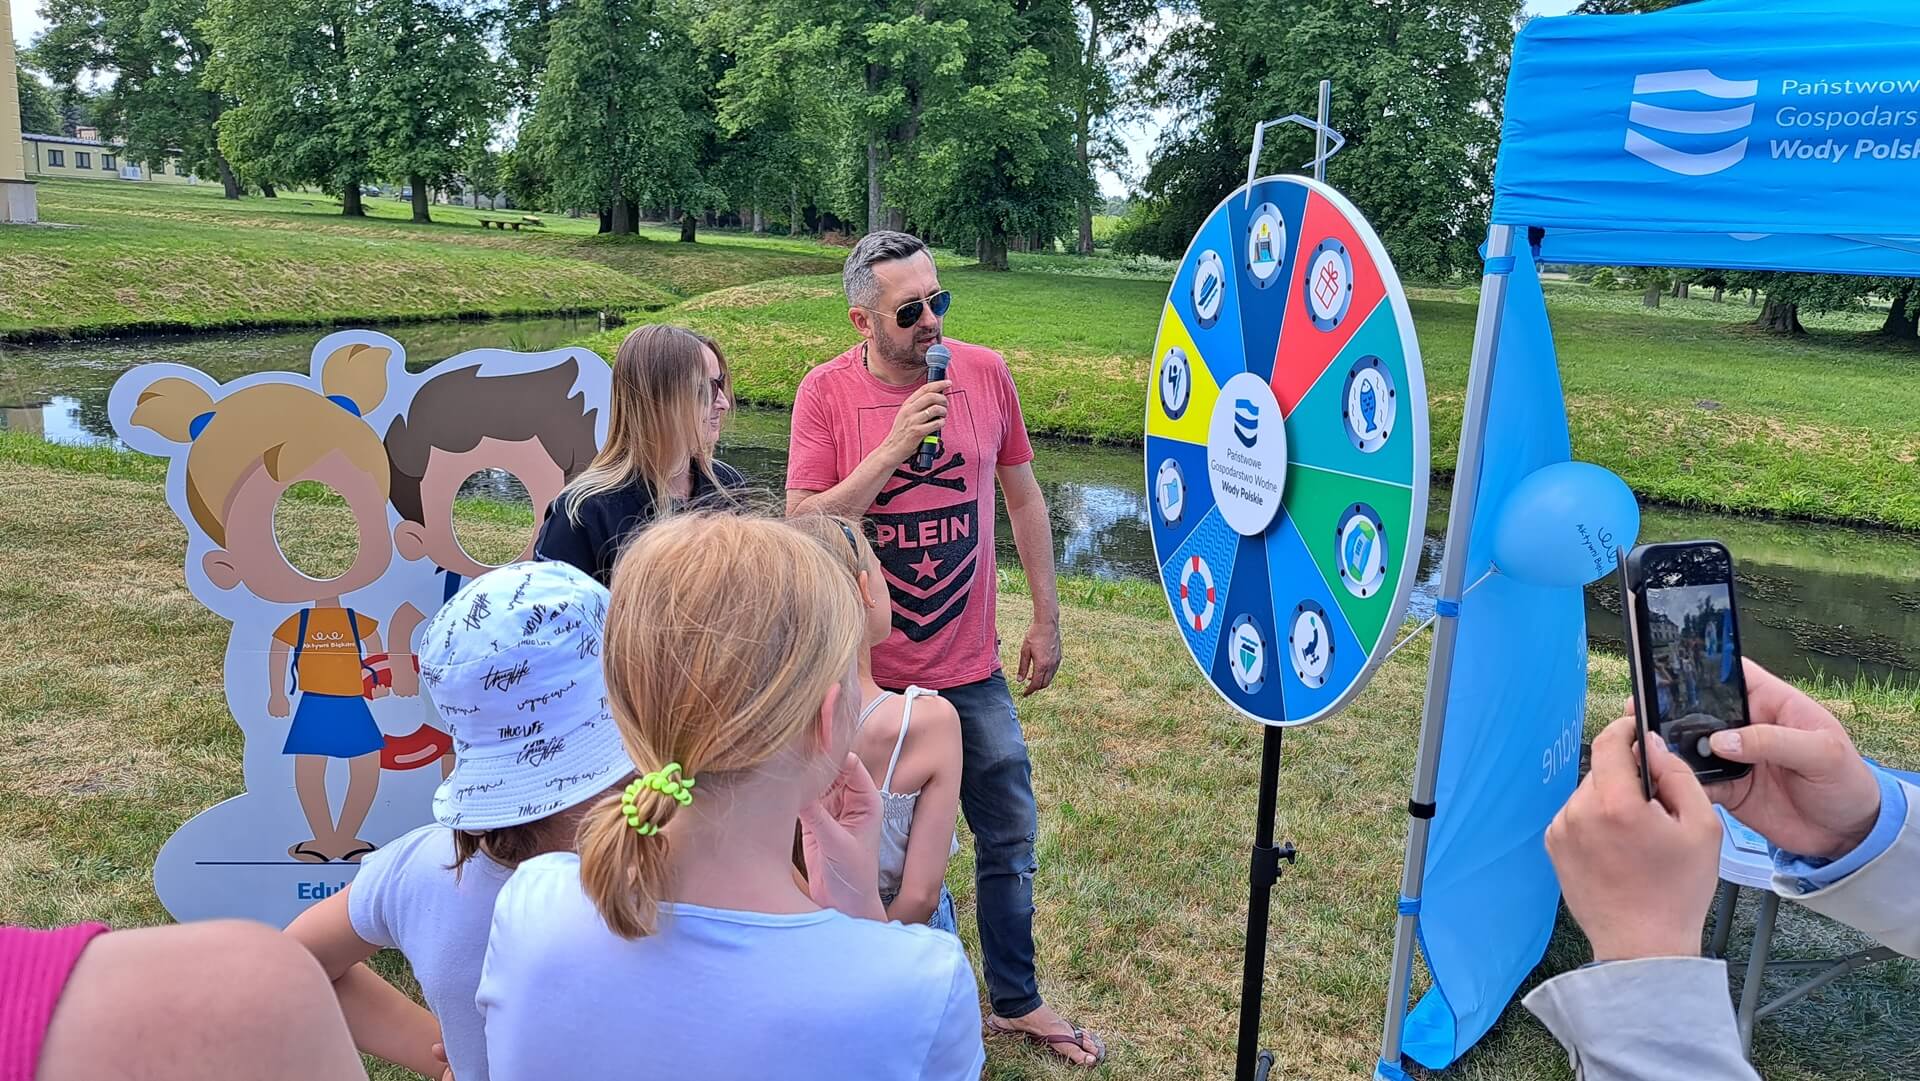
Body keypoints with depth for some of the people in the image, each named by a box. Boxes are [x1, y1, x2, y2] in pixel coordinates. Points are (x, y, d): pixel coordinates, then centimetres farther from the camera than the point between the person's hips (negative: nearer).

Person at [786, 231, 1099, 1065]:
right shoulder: (827, 392, -12)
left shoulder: (985, 373, -5)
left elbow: (1023, 497, 6)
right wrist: (894, 447, -27)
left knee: (1008, 838, 15)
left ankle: (1016, 1001, 38)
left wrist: (1046, 619, 6)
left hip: (972, 668, 3)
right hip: (871, 674, -2)